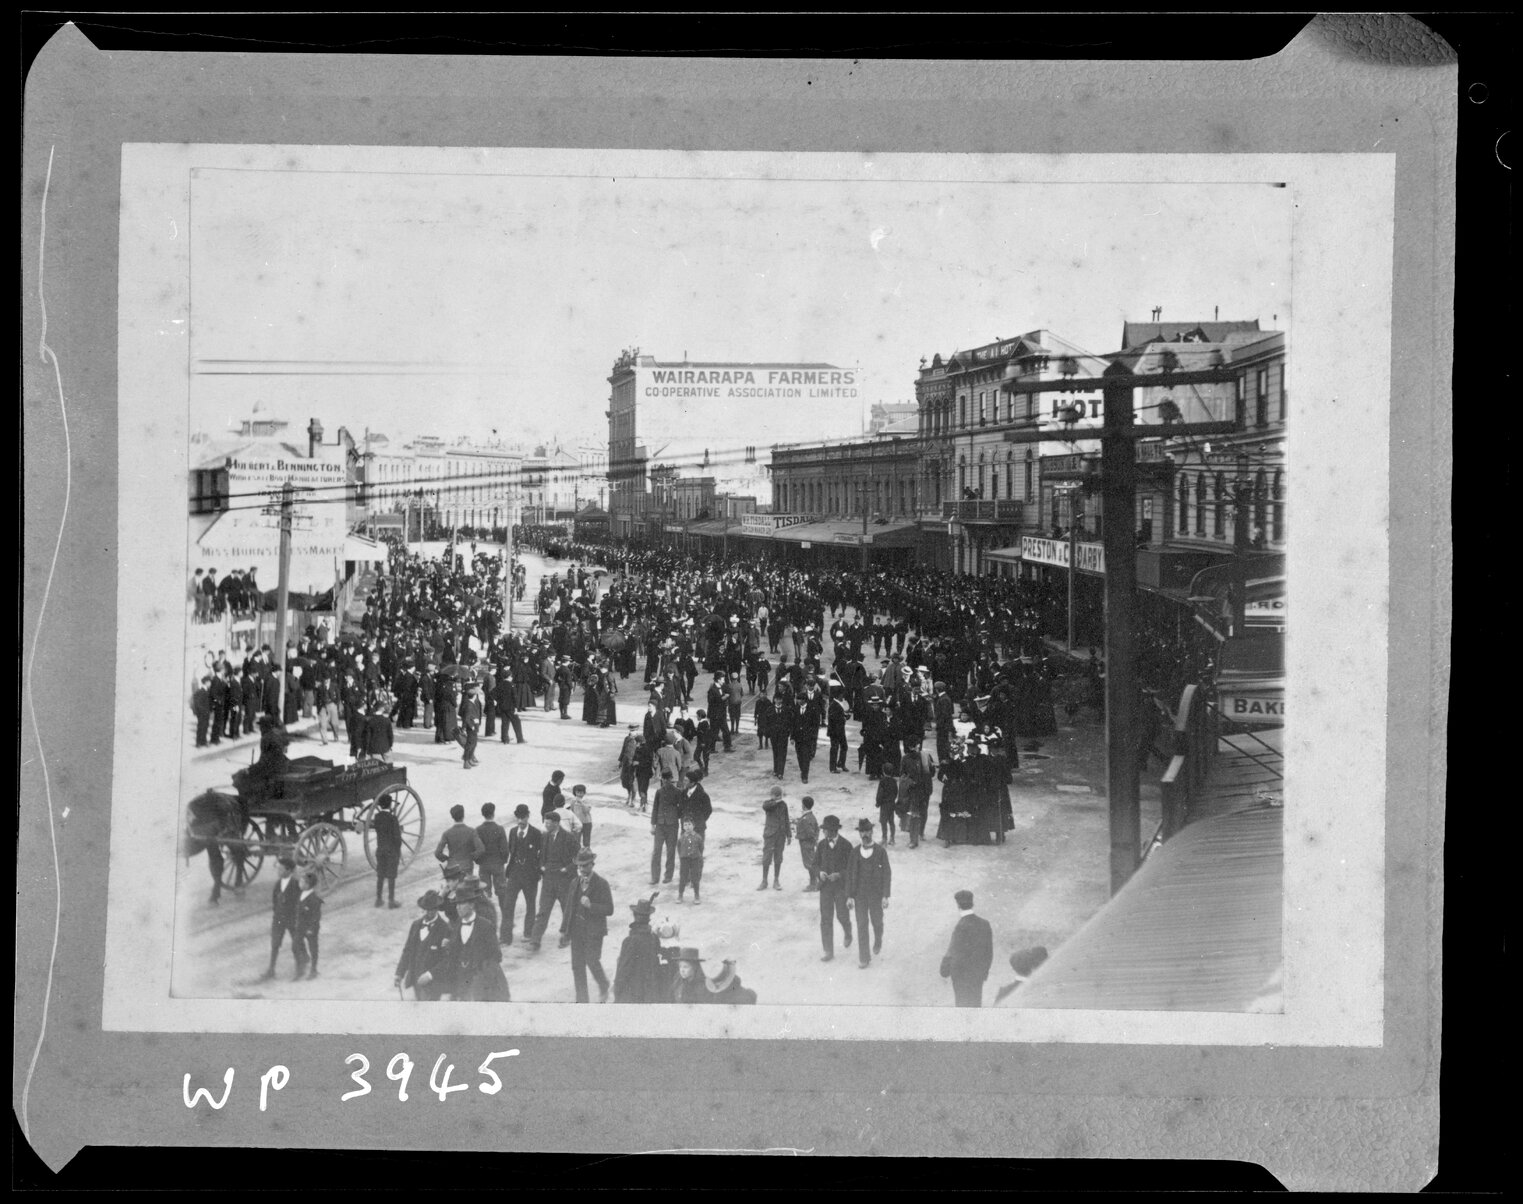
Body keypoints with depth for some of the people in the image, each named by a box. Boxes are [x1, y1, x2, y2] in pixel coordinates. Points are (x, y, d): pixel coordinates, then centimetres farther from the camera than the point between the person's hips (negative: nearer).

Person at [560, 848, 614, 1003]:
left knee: (592, 961, -8)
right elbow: (568, 907, 15)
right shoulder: (575, 883, 9)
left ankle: (603, 988, 21)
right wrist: (564, 929, 12)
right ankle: (581, 999, 13)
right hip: (577, 930, 5)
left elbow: (609, 909, -11)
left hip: (594, 931, -5)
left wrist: (591, 905, -24)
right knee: (577, 965, 5)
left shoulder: (601, 883, -7)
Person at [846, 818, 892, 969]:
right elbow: (849, 875, 1)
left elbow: (887, 874, -9)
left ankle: (878, 941, 49)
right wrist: (849, 896, -2)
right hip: (859, 894, 1)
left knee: (876, 921, 15)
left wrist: (885, 896, -12)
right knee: (861, 925, -1)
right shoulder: (854, 853, -3)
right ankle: (864, 958, 3)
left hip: (876, 895, -1)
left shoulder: (881, 851, -10)